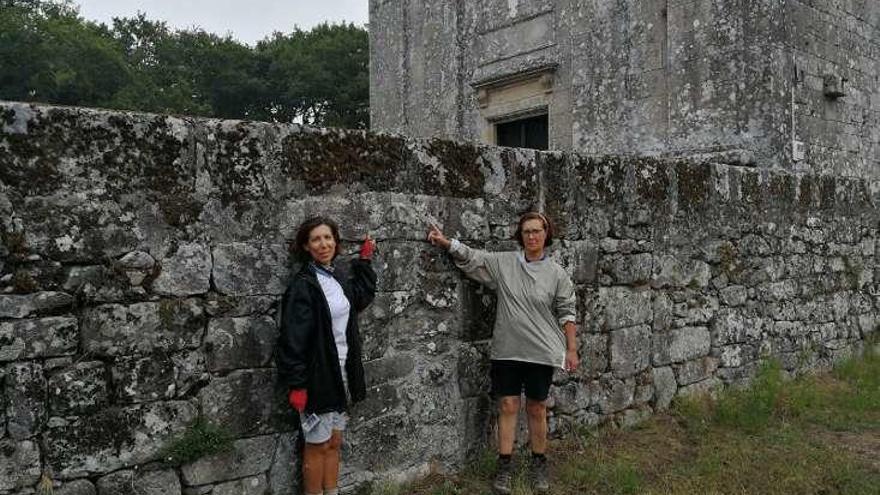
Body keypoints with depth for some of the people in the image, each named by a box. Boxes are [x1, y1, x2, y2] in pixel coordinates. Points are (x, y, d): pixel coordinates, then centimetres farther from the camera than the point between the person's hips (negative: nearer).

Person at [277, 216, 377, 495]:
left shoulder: (339, 277, 5)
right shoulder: (303, 285, -17)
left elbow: (362, 298, 26)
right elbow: (292, 339, -19)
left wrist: (364, 261, 22)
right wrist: (296, 384, -21)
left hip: (341, 375, 7)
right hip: (317, 376, -7)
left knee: (334, 442, 17)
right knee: (318, 445, 7)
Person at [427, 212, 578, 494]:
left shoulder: (556, 274, -1)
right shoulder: (502, 263, 1)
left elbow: (566, 314, 1)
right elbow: (470, 257, 0)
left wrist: (572, 349, -1)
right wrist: (445, 242, -15)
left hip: (541, 353, -1)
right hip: (506, 351, 1)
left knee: (537, 409, 10)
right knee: (508, 406, 6)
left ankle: (538, 465, 27)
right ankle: (504, 467, 17)